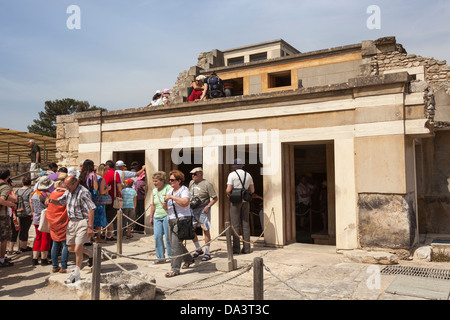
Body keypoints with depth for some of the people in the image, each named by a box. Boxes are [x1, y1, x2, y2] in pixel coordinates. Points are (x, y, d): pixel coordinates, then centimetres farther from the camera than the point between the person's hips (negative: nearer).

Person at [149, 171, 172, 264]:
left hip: (167, 216, -6)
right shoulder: (154, 190, 13)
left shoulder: (168, 188, -8)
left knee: (168, 237, -3)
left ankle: (171, 256, 9)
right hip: (157, 217, 6)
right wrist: (151, 217, 20)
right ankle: (161, 257, 12)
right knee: (157, 236, 3)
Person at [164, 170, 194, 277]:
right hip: (171, 220, 9)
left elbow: (185, 203, -28)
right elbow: (168, 208, 23)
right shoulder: (171, 191, 16)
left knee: (176, 245, -11)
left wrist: (172, 197, -26)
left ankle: (175, 269, -5)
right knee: (174, 243, 15)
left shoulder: (184, 190, -9)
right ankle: (188, 260, 34)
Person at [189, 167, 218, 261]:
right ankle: (198, 250, 24)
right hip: (193, 209, 7)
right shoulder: (191, 183, 10)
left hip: (203, 209, -7)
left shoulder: (207, 184, -11)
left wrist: (208, 206, -19)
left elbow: (215, 198, -9)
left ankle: (207, 253, 9)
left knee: (206, 230, -1)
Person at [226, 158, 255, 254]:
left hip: (235, 201, -4)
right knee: (245, 224, 7)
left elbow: (228, 190, -13)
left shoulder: (232, 174, -5)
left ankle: (236, 248, -2)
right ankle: (246, 248, 8)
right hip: (245, 201, 4)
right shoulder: (248, 175, 9)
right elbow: (252, 190, 10)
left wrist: (228, 194, 9)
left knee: (235, 225, -1)